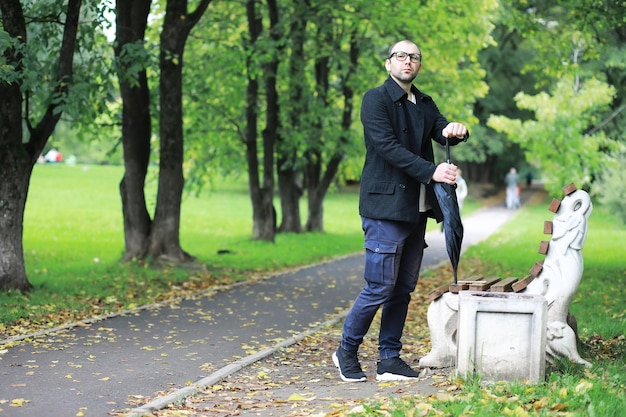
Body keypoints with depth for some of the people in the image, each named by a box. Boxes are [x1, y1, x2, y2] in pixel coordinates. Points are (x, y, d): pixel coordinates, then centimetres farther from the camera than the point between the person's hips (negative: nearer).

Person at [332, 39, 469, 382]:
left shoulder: (424, 104, 17)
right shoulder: (376, 99, -5)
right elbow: (387, 146, -16)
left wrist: (455, 131, -18)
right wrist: (431, 171, -25)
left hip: (416, 209, 7)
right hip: (386, 205, -7)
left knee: (403, 288, 9)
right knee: (380, 286, -8)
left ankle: (389, 360, 16)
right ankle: (346, 351, 9)